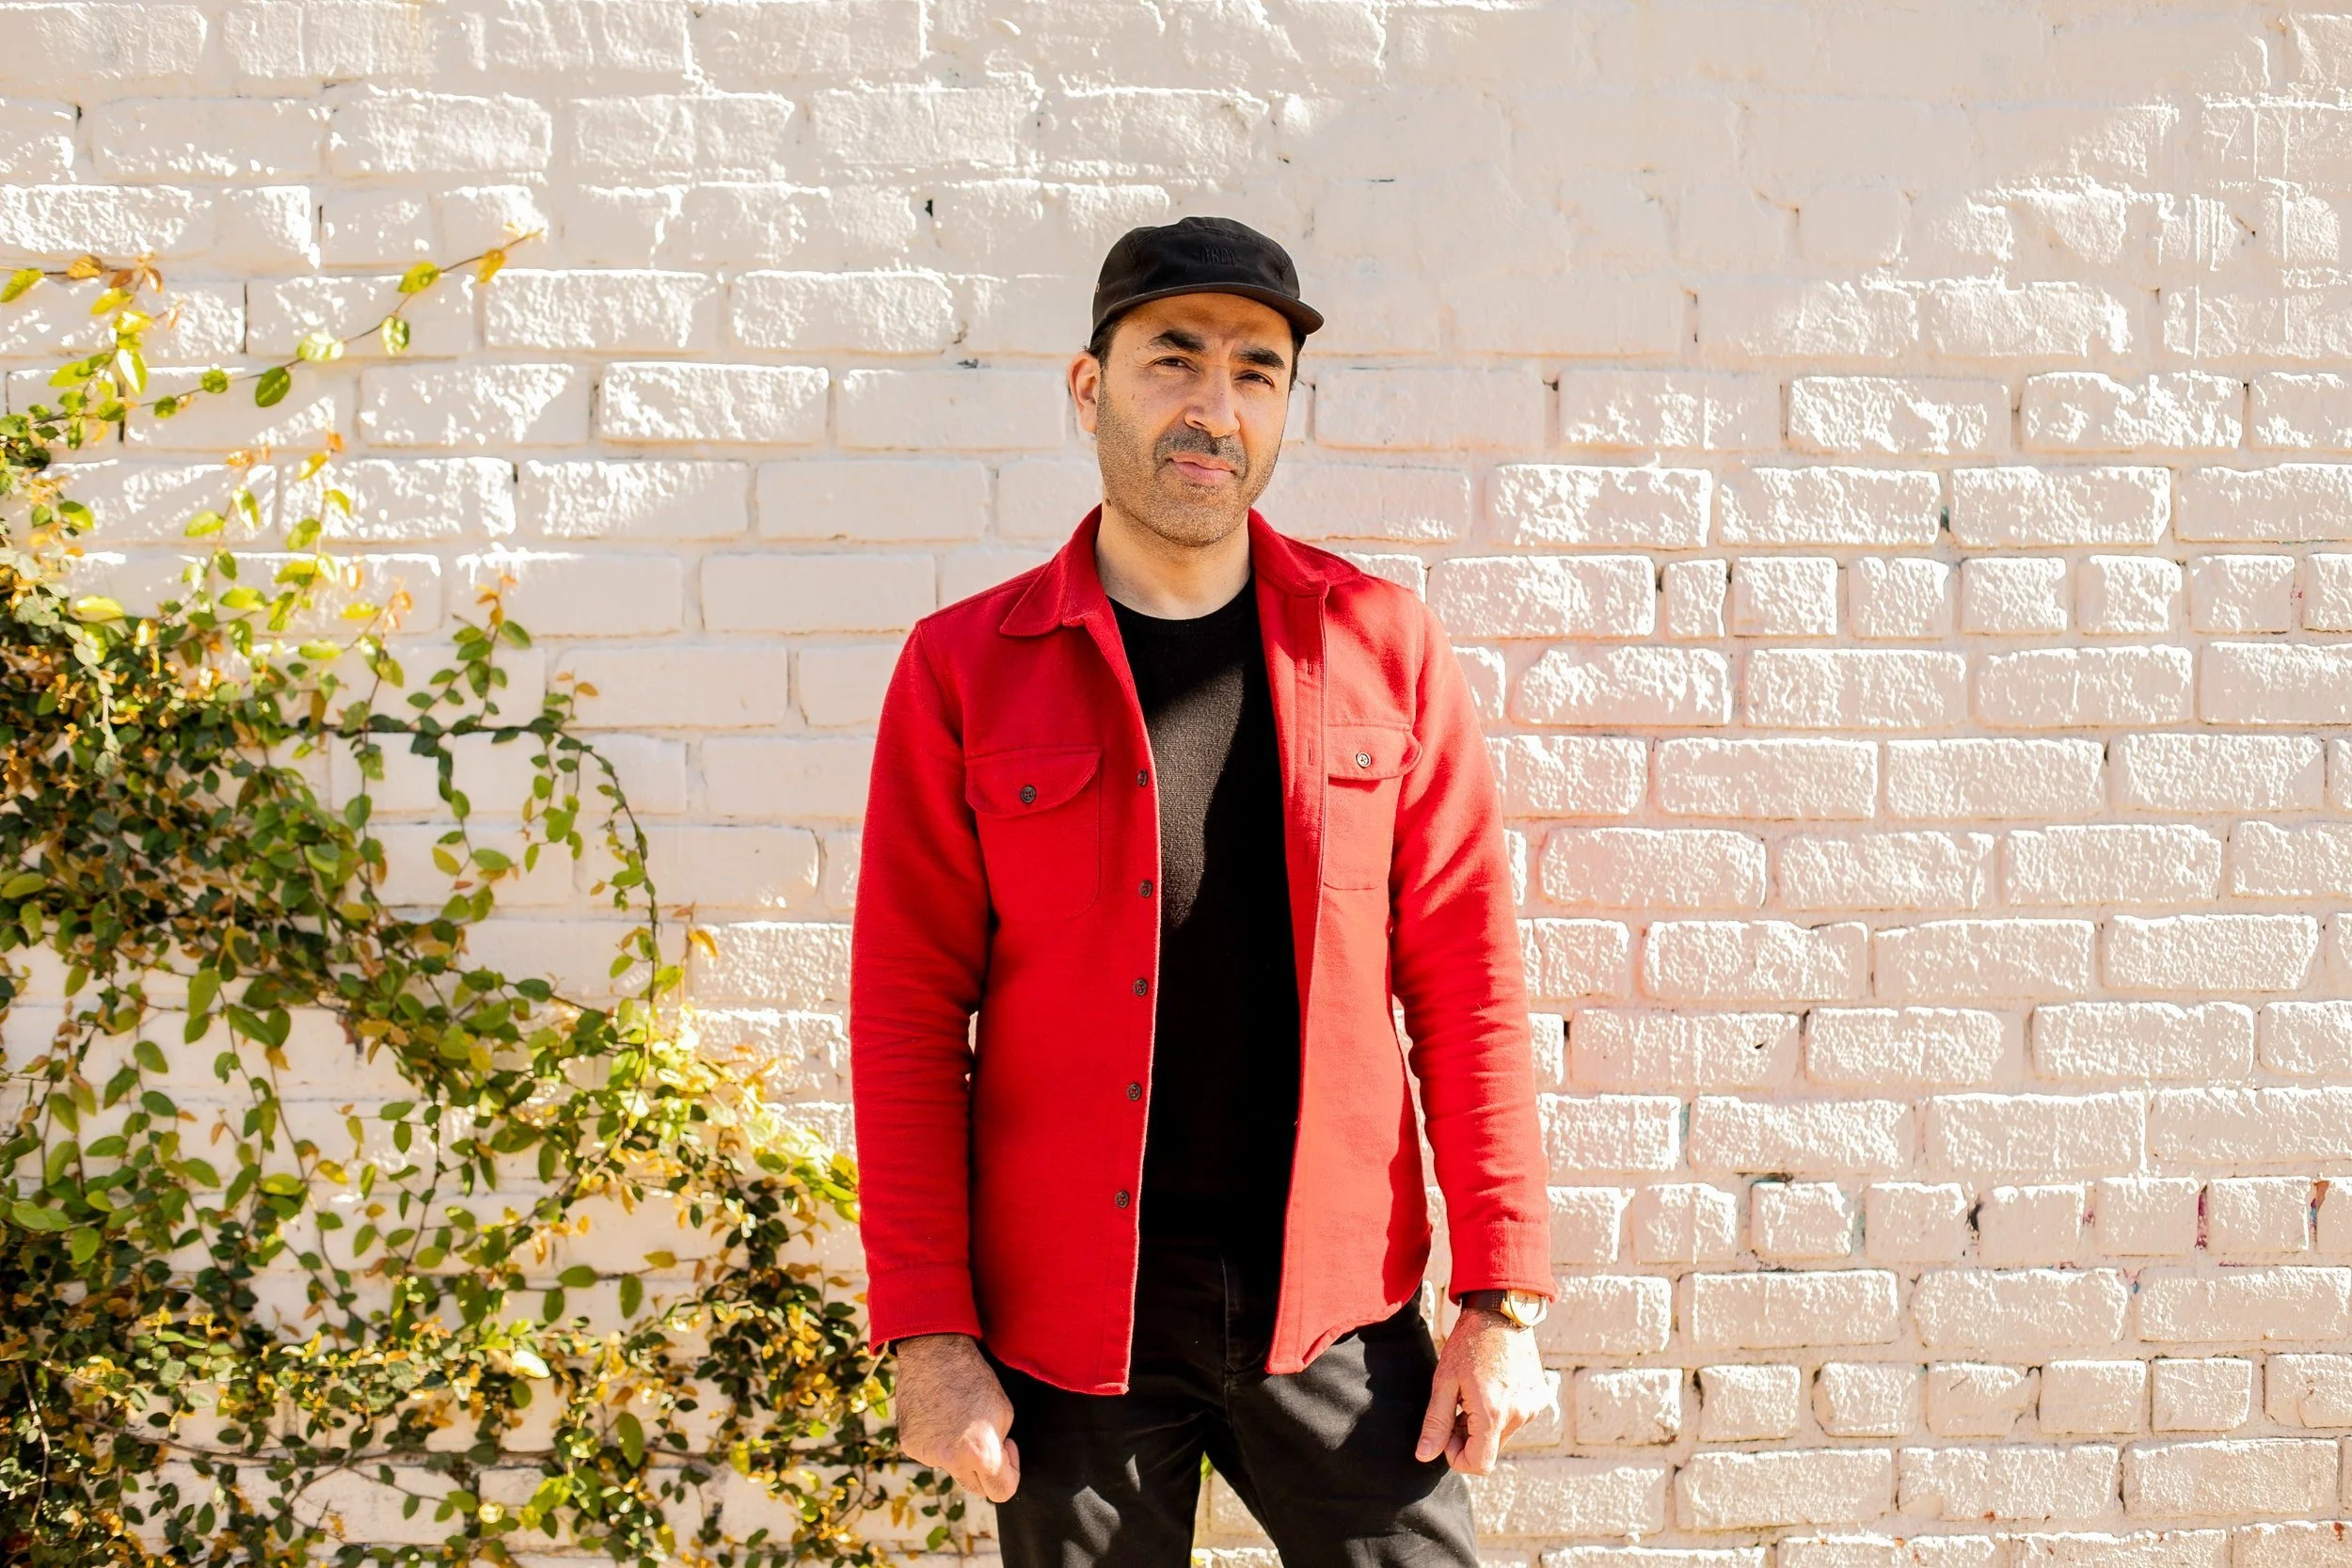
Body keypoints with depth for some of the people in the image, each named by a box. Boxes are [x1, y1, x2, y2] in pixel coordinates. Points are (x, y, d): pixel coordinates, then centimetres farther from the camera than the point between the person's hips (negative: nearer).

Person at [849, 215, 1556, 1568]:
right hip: (1066, 1311, 0)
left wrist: (1504, 1300, -3)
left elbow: (1467, 982, 1)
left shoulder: (1385, 646, 1)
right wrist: (929, 1337, -7)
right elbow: (907, 1014, -2)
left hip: (1334, 1302, 1)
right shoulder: (964, 669, -2)